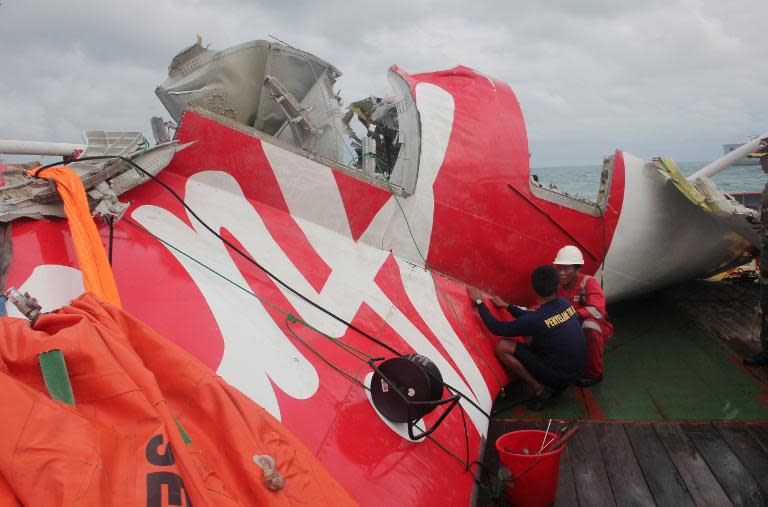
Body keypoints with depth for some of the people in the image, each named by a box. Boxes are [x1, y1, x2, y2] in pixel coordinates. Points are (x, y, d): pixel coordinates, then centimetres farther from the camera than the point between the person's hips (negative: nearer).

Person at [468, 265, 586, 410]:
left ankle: (539, 390, -3)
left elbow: (497, 328, -16)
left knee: (502, 347, -12)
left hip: (559, 375, -8)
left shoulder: (537, 319, -26)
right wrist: (507, 306, 23)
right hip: (577, 369, 8)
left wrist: (479, 302, -5)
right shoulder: (565, 304, -3)